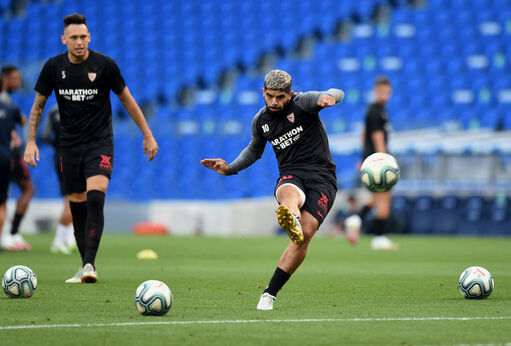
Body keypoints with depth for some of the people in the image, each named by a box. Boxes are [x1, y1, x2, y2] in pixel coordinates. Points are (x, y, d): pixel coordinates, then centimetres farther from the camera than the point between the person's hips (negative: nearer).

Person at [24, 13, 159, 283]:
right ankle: (85, 267, 16)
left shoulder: (104, 65, -7)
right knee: (77, 205, 4)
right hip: (69, 144, 3)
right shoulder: (53, 67, -1)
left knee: (95, 198, -21)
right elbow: (39, 104, 11)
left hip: (100, 142, -3)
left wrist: (147, 135, 8)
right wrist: (31, 141, 3)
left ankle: (90, 264, -24)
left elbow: (127, 100, 5)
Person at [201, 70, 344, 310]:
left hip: (322, 176, -2)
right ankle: (290, 220, -79)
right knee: (289, 193, -39)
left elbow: (336, 94, -18)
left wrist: (329, 97, -42)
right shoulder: (261, 121, 13)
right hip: (290, 176, 2)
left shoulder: (302, 102, -2)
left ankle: (270, 294, -16)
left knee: (305, 234, -21)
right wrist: (230, 169, 18)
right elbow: (254, 150, 33)